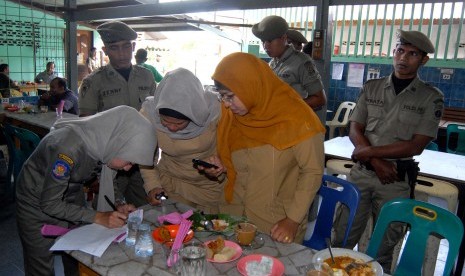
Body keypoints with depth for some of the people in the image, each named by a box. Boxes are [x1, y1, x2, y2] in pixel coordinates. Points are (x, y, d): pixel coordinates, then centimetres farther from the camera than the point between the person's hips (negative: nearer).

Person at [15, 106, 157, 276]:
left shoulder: (107, 141, -18)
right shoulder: (69, 147, -38)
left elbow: (107, 181, 0)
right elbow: (49, 204, -27)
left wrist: (117, 207, -15)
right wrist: (98, 217, -28)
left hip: (71, 195, 5)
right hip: (37, 201, -5)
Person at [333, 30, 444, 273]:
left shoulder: (431, 98, -1)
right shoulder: (371, 88, 6)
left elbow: (416, 146, -8)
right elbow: (355, 130, 2)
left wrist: (369, 152, -12)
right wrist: (377, 162, -12)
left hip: (397, 180, -1)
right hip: (362, 172, 2)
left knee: (385, 246, 12)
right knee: (343, 239, 8)